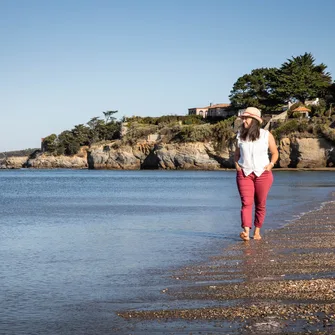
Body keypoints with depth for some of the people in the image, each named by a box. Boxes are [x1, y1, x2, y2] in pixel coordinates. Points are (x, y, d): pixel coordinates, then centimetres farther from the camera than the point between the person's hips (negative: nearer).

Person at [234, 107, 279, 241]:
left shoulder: (266, 135, 0)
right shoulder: (240, 135, 6)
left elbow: (275, 153, 9)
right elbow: (237, 153, 20)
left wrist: (271, 164, -7)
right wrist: (236, 164, 3)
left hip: (262, 173, -1)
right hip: (244, 173, 1)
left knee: (260, 204, 5)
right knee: (246, 202, -13)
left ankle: (257, 231, 19)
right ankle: (246, 232, -24)